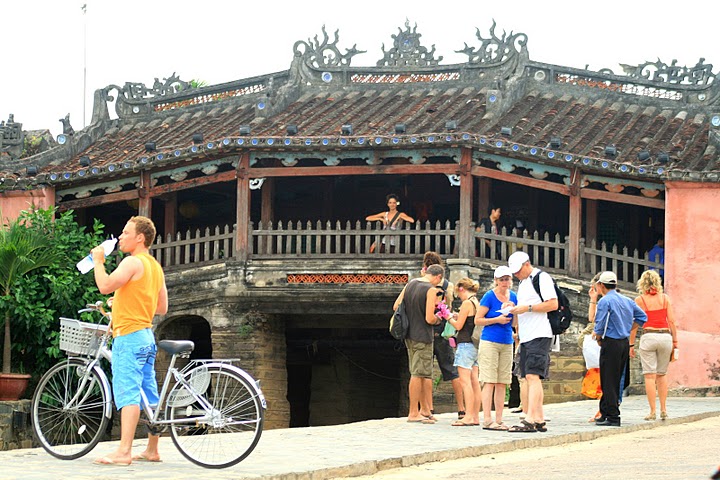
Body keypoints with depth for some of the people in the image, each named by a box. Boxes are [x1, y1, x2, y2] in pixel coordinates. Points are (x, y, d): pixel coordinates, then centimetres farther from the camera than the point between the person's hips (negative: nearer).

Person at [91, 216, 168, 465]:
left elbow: (106, 286, -21)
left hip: (129, 336, -10)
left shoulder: (133, 262, -10)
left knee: (127, 393, -15)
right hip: (147, 337, 10)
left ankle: (124, 452, -21)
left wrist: (98, 260, -6)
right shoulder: (155, 267, 19)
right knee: (149, 395, 11)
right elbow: (162, 308, 23)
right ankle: (152, 450, 17)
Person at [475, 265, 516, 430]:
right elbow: (477, 320, -6)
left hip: (507, 343, 6)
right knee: (490, 382, -8)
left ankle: (499, 420, 9)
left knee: (502, 383, 5)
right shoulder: (489, 296, -6)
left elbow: (515, 323, 14)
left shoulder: (513, 297, 10)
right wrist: (497, 320, -16)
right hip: (490, 342, -6)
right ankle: (487, 420, -9)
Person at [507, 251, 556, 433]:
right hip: (526, 337, 10)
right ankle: (540, 420, 11)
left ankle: (530, 419, -23)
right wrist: (515, 309, 12)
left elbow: (553, 304, -15)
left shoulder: (541, 278, -5)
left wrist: (527, 308, -16)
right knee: (529, 378, 8)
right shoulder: (523, 283, 23)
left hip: (539, 335, -10)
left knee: (533, 376, -17)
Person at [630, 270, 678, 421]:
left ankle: (652, 411, -3)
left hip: (649, 336, -2)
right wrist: (675, 341, 9)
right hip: (665, 336, 2)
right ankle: (663, 409, 13)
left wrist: (631, 344, 5)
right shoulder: (665, 298, 7)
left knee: (650, 375, 0)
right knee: (662, 374, 14)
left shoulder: (640, 300, 2)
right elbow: (672, 321, 4)